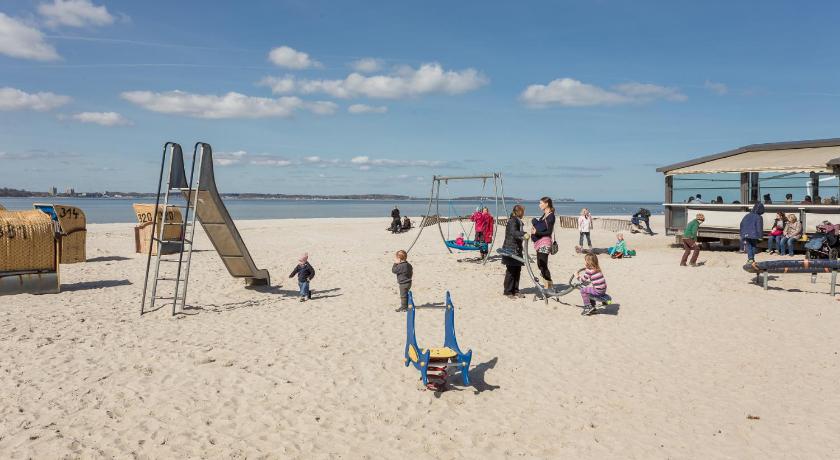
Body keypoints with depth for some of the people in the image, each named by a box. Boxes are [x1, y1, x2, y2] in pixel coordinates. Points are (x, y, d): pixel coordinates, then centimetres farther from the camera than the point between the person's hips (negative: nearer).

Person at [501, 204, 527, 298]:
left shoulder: (518, 221, 18)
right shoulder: (512, 221, -13)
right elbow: (513, 232, -30)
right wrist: (523, 234, -45)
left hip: (517, 250, 9)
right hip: (510, 249, -9)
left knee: (517, 270, 9)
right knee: (511, 271, -6)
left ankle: (515, 290, 16)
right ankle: (508, 291, 1)